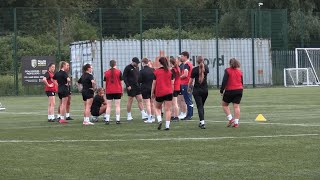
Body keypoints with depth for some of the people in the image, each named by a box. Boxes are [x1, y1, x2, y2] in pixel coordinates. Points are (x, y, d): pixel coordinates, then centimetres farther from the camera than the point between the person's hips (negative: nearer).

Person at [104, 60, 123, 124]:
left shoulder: (106, 73, 1)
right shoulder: (119, 72, -3)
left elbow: (105, 82, 5)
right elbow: (121, 82, 0)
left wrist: (106, 90, 15)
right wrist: (122, 91, 8)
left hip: (109, 91, 1)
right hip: (117, 91, -1)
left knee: (108, 106, 4)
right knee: (117, 106, 1)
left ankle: (107, 120, 0)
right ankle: (117, 120, -3)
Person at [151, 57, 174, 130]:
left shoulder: (156, 71, -2)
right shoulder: (170, 72, 2)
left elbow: (154, 83, -1)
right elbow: (172, 83, 5)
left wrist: (152, 92, 9)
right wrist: (172, 91, 17)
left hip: (159, 93, -1)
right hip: (168, 92, 1)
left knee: (157, 108, 18)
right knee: (168, 109, 1)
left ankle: (159, 120, -4)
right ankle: (167, 125, -4)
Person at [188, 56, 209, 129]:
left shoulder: (195, 69, -11)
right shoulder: (206, 68, 2)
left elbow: (191, 80, -5)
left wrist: (189, 87, 12)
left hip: (197, 89, -4)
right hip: (205, 89, 4)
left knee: (199, 106, -6)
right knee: (201, 106, 19)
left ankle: (202, 122, -20)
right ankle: (201, 121, 24)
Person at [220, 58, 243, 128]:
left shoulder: (227, 71, -7)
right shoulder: (239, 71, 9)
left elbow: (224, 81, -13)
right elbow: (242, 82, 16)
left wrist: (221, 90, -6)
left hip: (230, 91, -4)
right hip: (239, 90, 4)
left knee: (224, 104, 12)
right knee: (236, 106, 3)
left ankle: (230, 119, -1)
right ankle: (236, 122, -1)